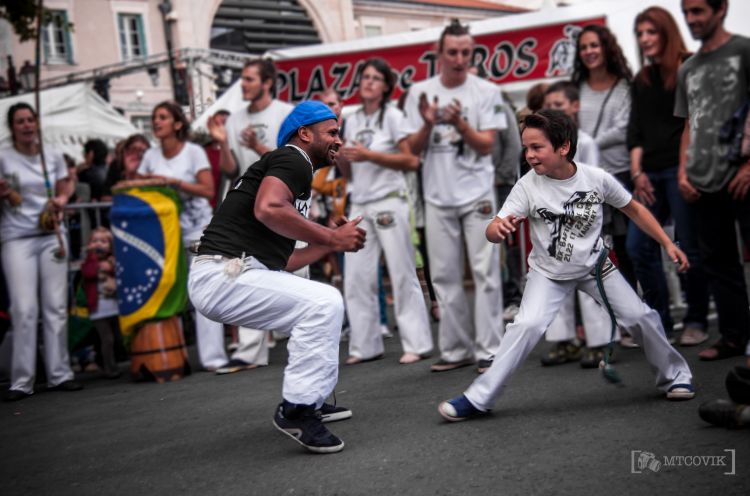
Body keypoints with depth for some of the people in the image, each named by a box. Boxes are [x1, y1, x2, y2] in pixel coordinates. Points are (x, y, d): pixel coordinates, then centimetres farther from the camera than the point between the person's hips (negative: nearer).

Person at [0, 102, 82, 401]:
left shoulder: (53, 157, 10)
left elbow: (64, 191, 16)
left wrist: (60, 203, -5)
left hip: (51, 236, 3)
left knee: (56, 306, 1)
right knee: (24, 309, -9)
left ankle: (59, 374, 7)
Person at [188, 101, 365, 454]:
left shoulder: (291, 167, 25)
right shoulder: (293, 159, -3)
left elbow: (279, 261, 22)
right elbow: (268, 209, -26)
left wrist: (331, 241, 21)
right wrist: (331, 237, -15)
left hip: (224, 277, 11)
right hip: (222, 274, -11)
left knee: (322, 305, 22)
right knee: (323, 303, -19)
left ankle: (312, 400, 26)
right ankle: (296, 409, -14)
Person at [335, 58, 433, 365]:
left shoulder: (392, 116, -1)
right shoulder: (351, 121, 14)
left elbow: (412, 161, -9)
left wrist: (370, 155, -16)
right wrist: (340, 155, -2)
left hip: (389, 203, -6)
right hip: (360, 205, 6)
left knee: (402, 274, -3)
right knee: (356, 278, 3)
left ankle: (416, 344, 2)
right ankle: (365, 345, 11)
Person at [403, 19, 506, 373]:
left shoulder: (486, 92, -2)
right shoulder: (420, 92, 4)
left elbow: (486, 145, -6)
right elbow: (413, 148, 4)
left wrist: (459, 122, -20)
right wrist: (428, 124, -15)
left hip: (477, 194, -2)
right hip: (438, 197, 3)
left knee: (485, 273, -4)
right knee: (445, 276, 5)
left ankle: (488, 350, 0)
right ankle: (455, 349, 13)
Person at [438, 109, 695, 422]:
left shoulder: (597, 179, -17)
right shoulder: (528, 186, -21)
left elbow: (634, 210, -1)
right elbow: (493, 232, -28)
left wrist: (667, 243, -4)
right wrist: (499, 227, -52)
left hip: (594, 266, 2)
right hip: (548, 273, -2)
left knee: (641, 318, 2)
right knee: (527, 325, -21)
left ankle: (674, 376, 29)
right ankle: (478, 399, -13)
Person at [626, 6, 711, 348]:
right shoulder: (641, 80, 17)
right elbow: (635, 130, 13)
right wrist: (637, 171, 1)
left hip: (682, 168, -6)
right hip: (650, 173, 6)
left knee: (689, 247, -3)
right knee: (638, 246, -1)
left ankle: (697, 320, 9)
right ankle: (659, 319, 9)